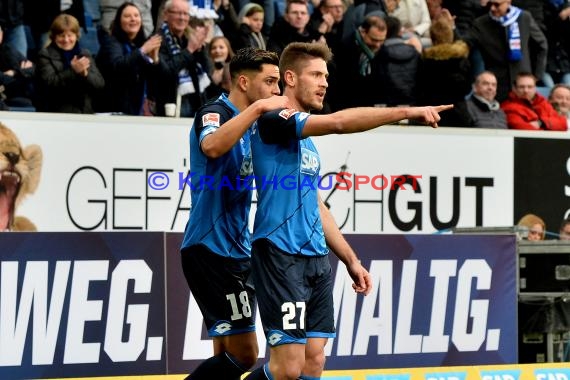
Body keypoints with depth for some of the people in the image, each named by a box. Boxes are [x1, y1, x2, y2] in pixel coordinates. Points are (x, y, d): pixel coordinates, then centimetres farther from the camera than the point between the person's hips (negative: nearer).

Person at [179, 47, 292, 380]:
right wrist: (258, 108, -34)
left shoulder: (247, 125, 16)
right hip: (211, 249, -10)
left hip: (235, 250, 10)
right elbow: (212, 146, -36)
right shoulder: (215, 113, -11)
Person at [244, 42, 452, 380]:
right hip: (280, 255, -9)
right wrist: (407, 112, -26)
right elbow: (338, 122, -24)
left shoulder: (307, 141, 21)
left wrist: (351, 259, 25)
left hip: (317, 258, 9)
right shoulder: (274, 121, -9)